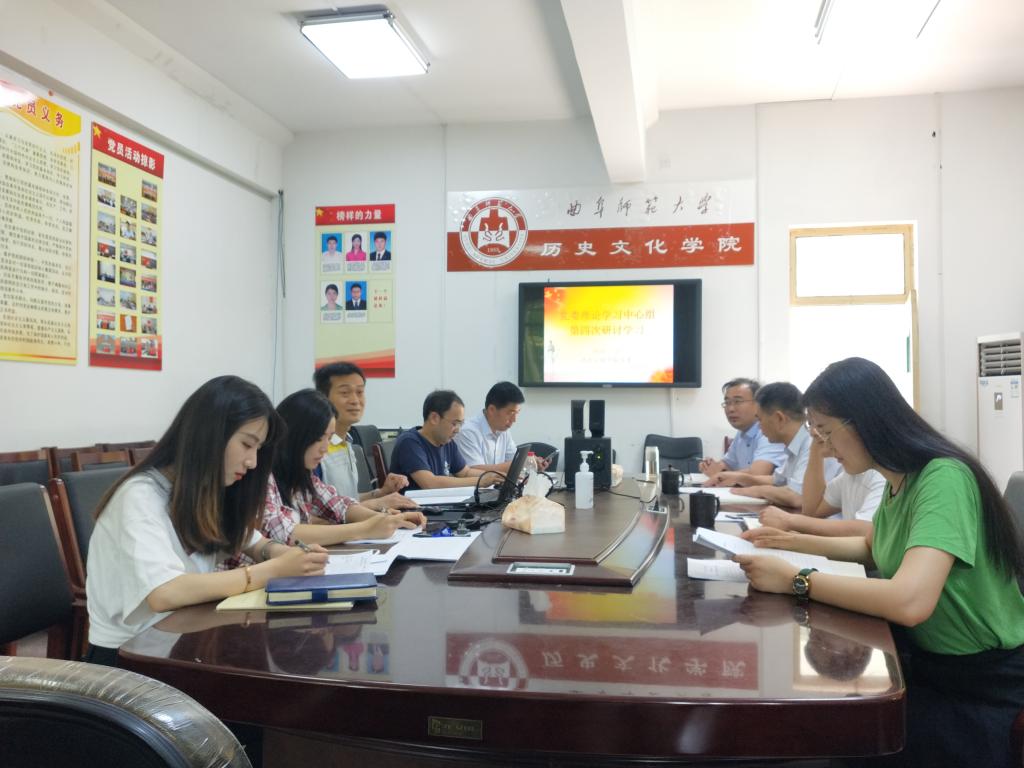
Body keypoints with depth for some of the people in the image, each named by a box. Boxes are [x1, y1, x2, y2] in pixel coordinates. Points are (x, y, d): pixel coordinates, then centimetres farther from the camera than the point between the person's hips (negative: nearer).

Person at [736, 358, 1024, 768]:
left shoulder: (943, 478, -26)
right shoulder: (898, 480, 1)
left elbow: (910, 602, -40)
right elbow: (873, 548, 22)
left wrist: (796, 580, -28)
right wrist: (794, 541, 8)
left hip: (985, 688, -7)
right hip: (929, 661, 7)